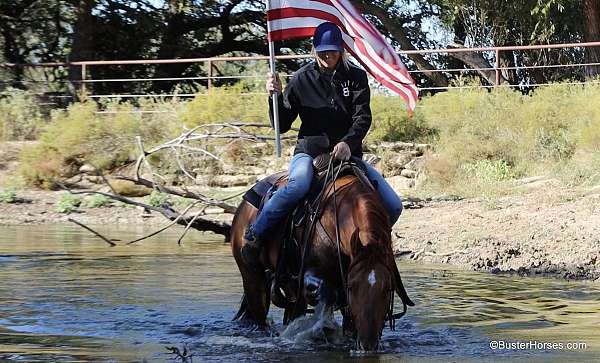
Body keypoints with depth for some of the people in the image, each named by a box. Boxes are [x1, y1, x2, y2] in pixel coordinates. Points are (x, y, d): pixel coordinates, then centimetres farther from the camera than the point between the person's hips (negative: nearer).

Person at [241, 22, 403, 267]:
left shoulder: (356, 77, 7)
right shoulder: (302, 79, 4)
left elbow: (363, 116, -7)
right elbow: (282, 125, 4)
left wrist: (348, 142, -26)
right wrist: (275, 96, -13)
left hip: (348, 153, 3)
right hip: (309, 151, -2)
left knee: (393, 207, -10)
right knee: (299, 184, -39)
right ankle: (254, 235, -23)